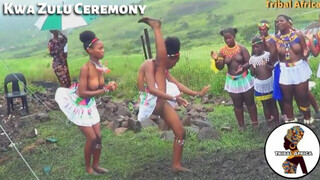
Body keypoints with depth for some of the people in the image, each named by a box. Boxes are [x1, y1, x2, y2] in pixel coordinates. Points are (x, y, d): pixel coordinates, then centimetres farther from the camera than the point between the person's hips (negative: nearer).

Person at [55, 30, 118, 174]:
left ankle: (95, 165, 31)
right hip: (78, 105, -7)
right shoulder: (85, 68, -28)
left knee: (98, 136, 10)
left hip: (90, 104, 7)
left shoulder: (100, 66, -6)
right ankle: (88, 167, 23)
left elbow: (98, 87, 4)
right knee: (92, 138, -1)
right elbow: (82, 93, -29)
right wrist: (105, 90, -27)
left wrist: (108, 86, -17)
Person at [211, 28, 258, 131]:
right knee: (237, 104, 10)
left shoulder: (241, 48, -10)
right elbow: (220, 67, -5)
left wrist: (243, 67, -35)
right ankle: (241, 125, 22)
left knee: (250, 102, 8)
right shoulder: (222, 51, -4)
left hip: (244, 78, -2)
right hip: (232, 80, 2)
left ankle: (255, 123, 21)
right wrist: (216, 60, -25)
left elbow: (249, 63, -14)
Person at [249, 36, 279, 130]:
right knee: (265, 105, 10)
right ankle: (270, 124, 21)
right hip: (259, 84, 2)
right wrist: (253, 68, -20)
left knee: (273, 103, 7)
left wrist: (268, 66, -24)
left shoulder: (268, 54, -7)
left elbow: (274, 67, -5)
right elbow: (253, 73, 1)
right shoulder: (252, 59, -1)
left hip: (270, 82, -2)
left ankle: (277, 124, 17)